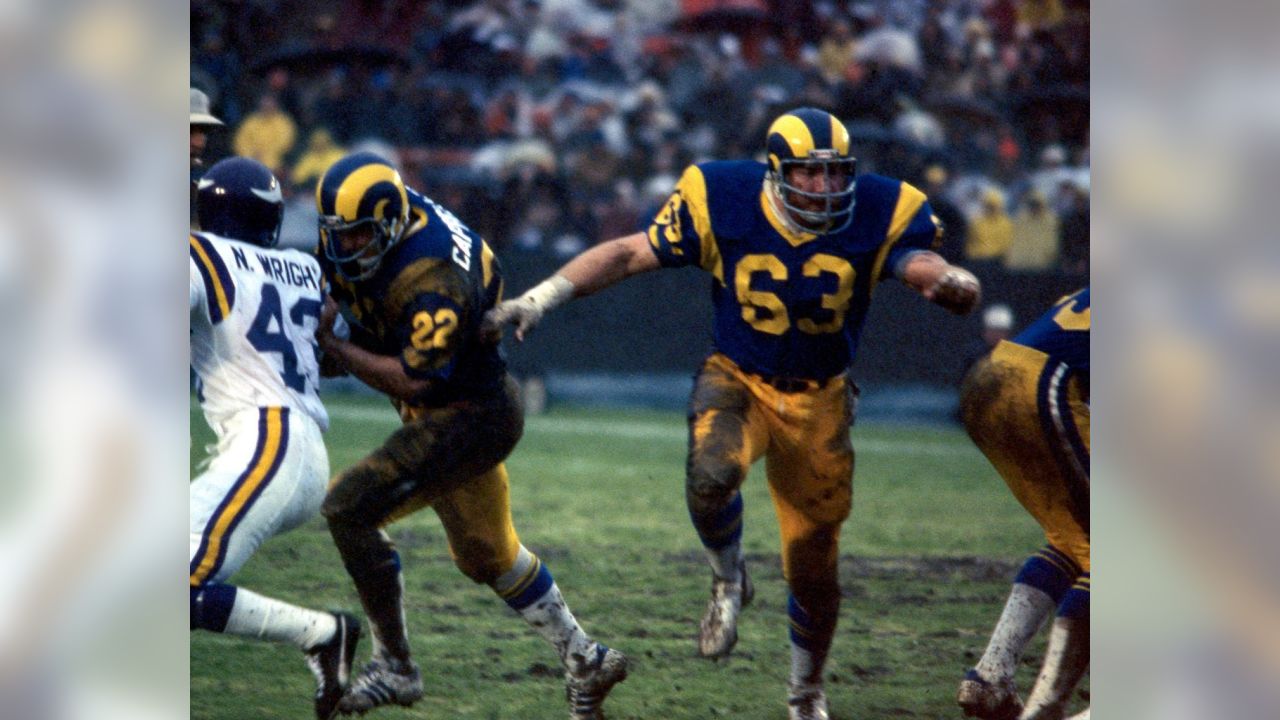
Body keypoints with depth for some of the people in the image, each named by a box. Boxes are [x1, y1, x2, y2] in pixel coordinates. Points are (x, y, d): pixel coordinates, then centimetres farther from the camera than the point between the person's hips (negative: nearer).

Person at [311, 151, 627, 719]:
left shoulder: (433, 286, -31)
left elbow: (412, 380, -29)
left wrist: (330, 345, -27)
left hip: (470, 416, -10)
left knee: (349, 508, -17)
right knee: (485, 553, 22)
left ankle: (394, 667, -9)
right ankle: (585, 660, 35)